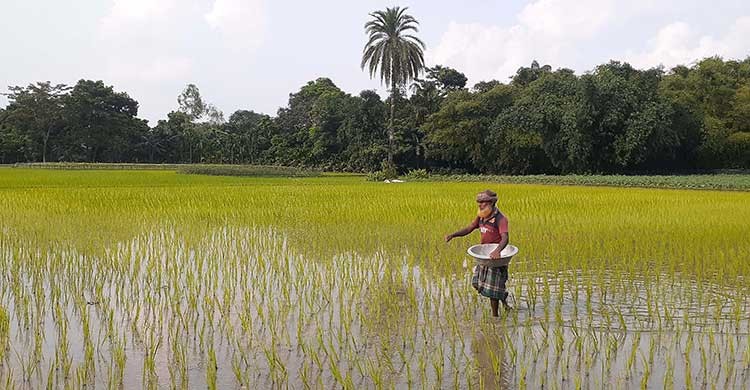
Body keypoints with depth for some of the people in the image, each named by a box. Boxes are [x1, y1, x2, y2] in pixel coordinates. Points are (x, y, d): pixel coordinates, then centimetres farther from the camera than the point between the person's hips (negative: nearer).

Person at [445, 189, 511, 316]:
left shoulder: (500, 219, -20)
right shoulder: (481, 217, 5)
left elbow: (505, 238, -32)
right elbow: (469, 229, 8)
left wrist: (497, 251, -52)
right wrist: (453, 235, -9)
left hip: (496, 256, -8)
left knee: (491, 287, -2)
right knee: (478, 282, 15)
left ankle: (495, 315, 13)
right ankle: (503, 297, 36)